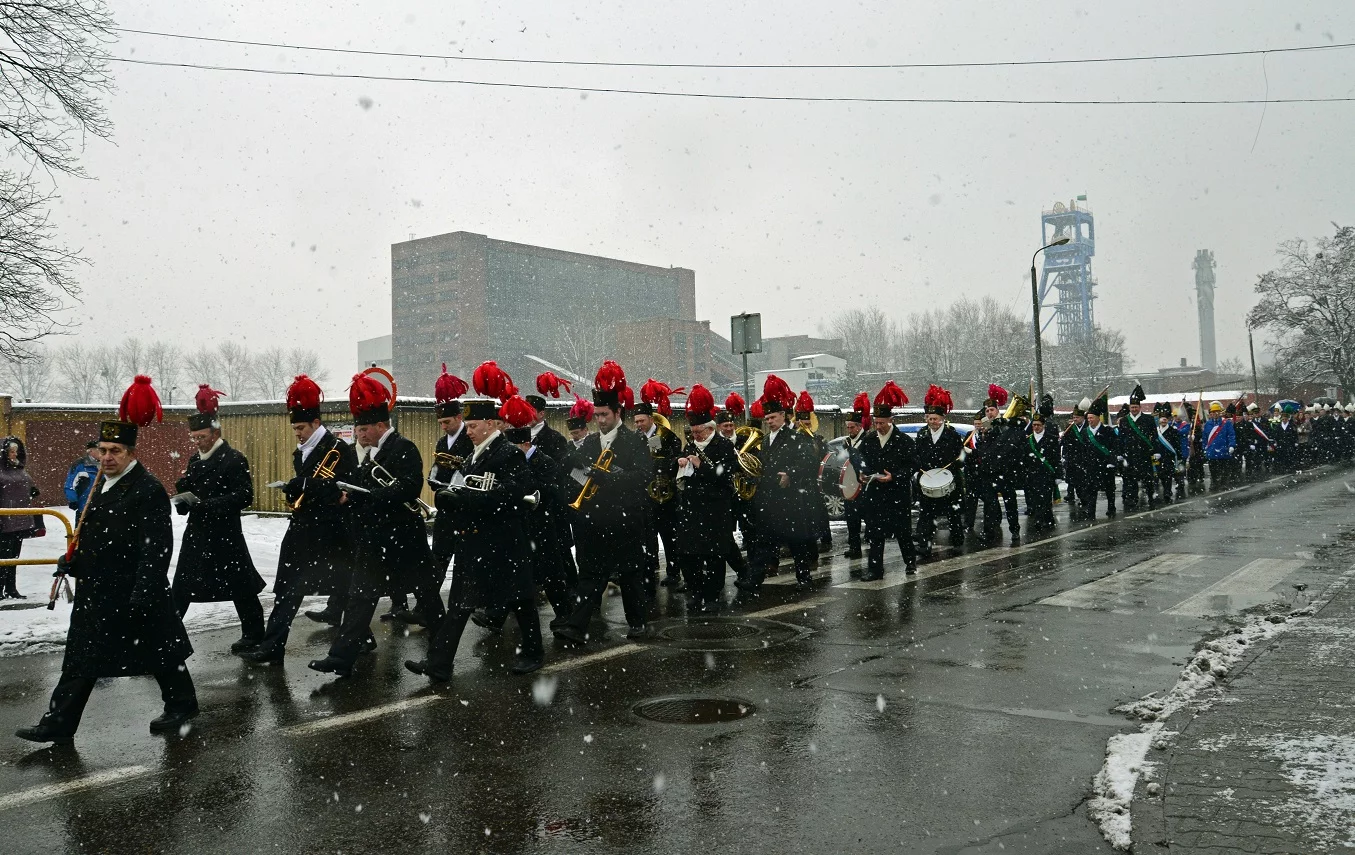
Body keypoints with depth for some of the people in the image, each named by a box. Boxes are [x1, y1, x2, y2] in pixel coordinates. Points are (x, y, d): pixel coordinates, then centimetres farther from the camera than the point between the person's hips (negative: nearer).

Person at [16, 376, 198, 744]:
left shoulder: (148, 490, -17)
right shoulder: (101, 484, 12)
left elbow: (157, 548, -21)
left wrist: (143, 593, -23)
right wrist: (72, 560, 9)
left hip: (133, 595, -9)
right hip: (96, 593, 9)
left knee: (159, 651, 3)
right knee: (81, 659, 12)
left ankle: (182, 705, 20)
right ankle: (58, 725, 19)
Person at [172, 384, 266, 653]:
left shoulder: (234, 459, -11)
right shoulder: (195, 460, 12)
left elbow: (244, 496, -19)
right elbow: (189, 490, 19)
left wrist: (206, 503, -24)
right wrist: (182, 494, -5)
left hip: (225, 533, -7)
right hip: (196, 532, 7)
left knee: (240, 586, 3)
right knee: (182, 587, 9)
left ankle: (253, 633, 16)